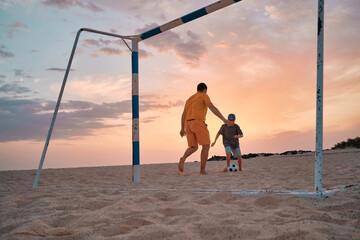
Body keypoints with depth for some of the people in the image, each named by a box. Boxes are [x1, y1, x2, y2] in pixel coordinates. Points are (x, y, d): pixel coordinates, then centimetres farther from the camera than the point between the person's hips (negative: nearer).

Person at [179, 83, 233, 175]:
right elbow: (213, 108, -8)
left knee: (193, 148, 12)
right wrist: (224, 120, -13)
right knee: (206, 146, 2)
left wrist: (182, 129, 29)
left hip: (188, 124, 7)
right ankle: (202, 170, -6)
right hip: (198, 123, -7)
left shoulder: (189, 99, 25)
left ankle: (183, 159, -19)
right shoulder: (204, 96, 5)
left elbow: (184, 115, 24)